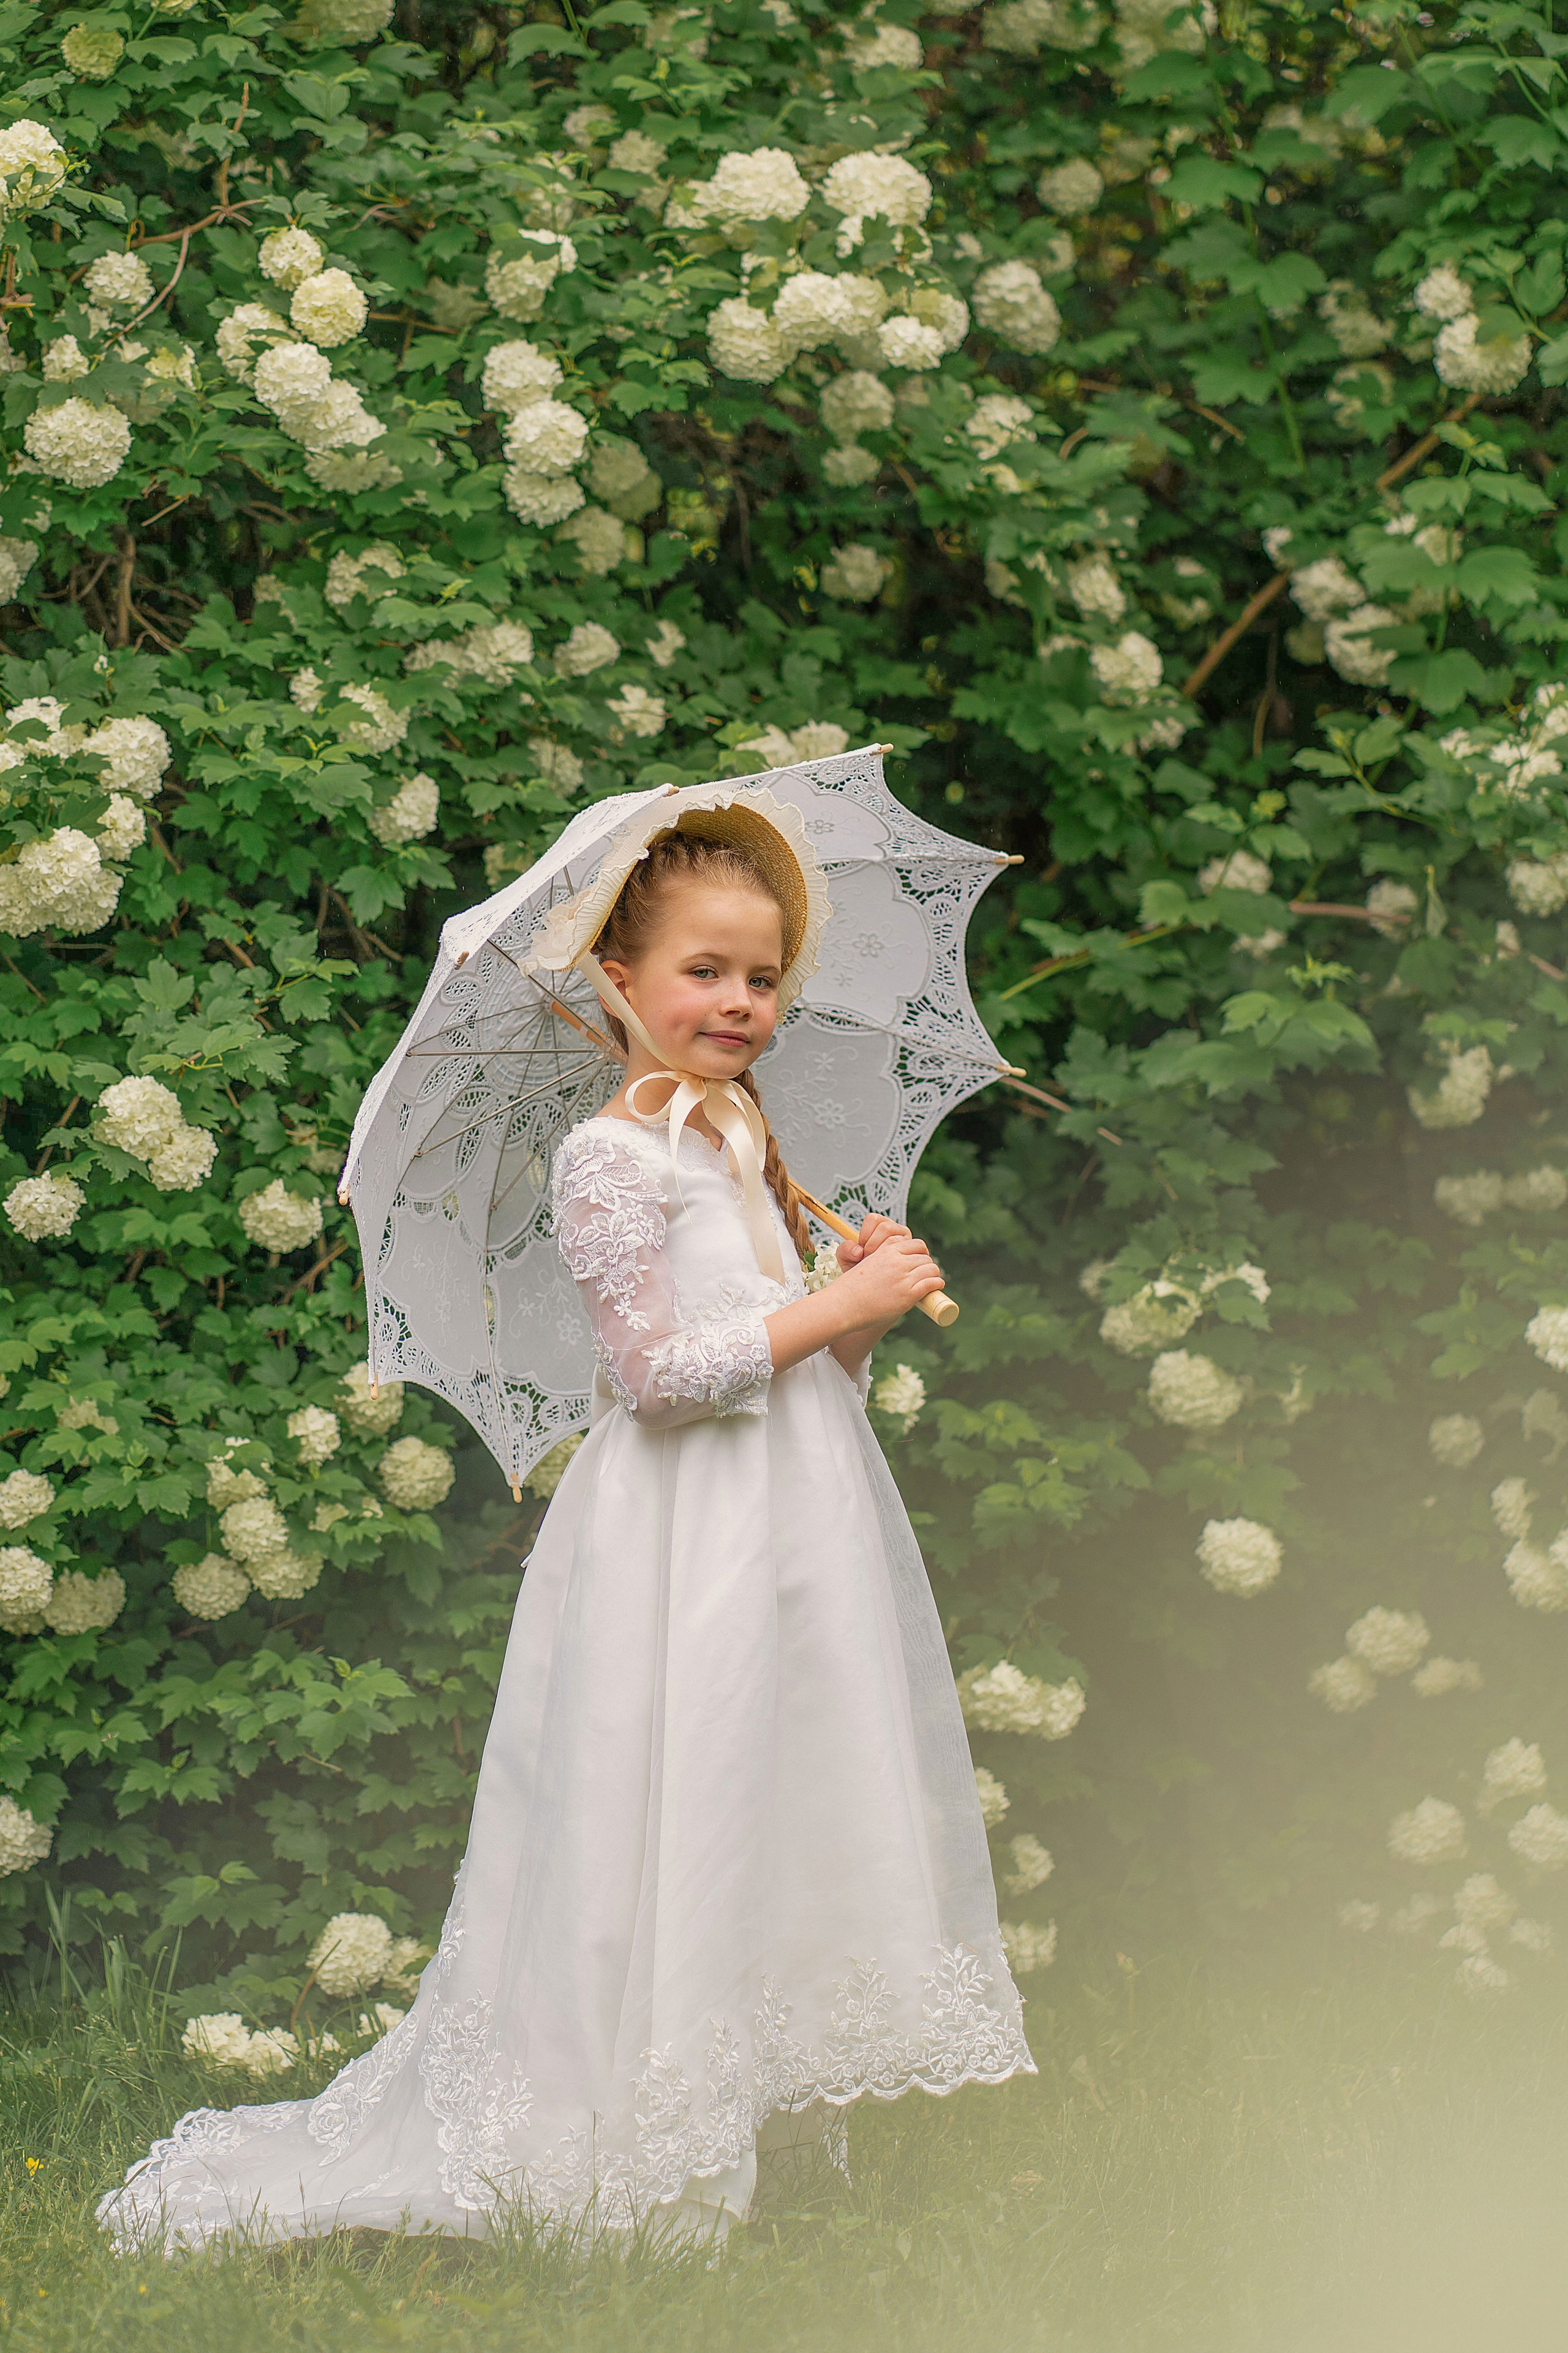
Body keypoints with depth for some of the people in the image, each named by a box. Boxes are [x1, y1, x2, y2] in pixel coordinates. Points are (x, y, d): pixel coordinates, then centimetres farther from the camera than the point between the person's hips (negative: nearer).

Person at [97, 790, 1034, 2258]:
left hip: (793, 1526, 8)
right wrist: (835, 1309, -17)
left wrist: (870, 1297, 1)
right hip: (679, 1546, -8)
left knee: (781, 1801, 10)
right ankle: (644, 2149, 2)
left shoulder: (741, 1147, 15)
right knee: (668, 1817, -5)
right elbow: (659, 1369, -20)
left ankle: (758, 2117, 18)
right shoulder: (612, 1156, -11)